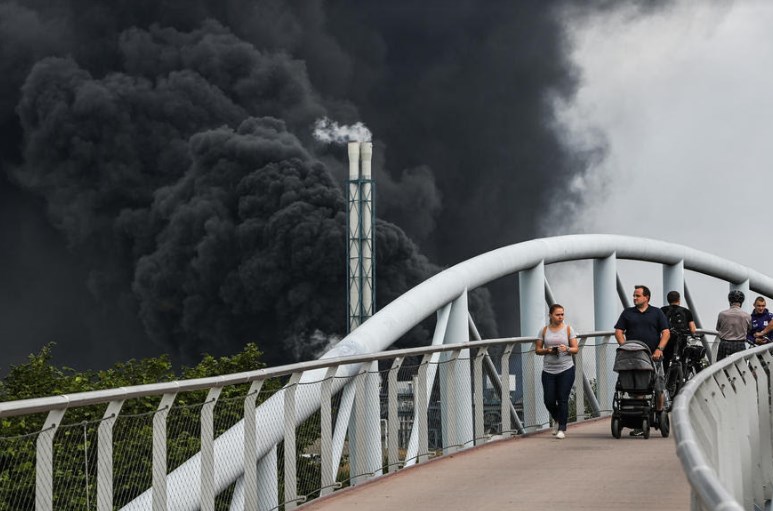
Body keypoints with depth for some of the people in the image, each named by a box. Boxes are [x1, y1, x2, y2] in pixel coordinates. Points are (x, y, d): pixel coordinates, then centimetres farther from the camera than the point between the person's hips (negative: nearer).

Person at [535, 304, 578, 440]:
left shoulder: (568, 329, 3)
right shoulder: (544, 331, 7)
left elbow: (576, 349, 2)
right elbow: (537, 350, 8)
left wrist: (567, 349, -19)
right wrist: (547, 351, -12)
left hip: (566, 369, -2)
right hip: (548, 370, 2)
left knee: (563, 400, -6)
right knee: (549, 401, 0)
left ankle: (562, 428, 2)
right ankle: (557, 420, 29)